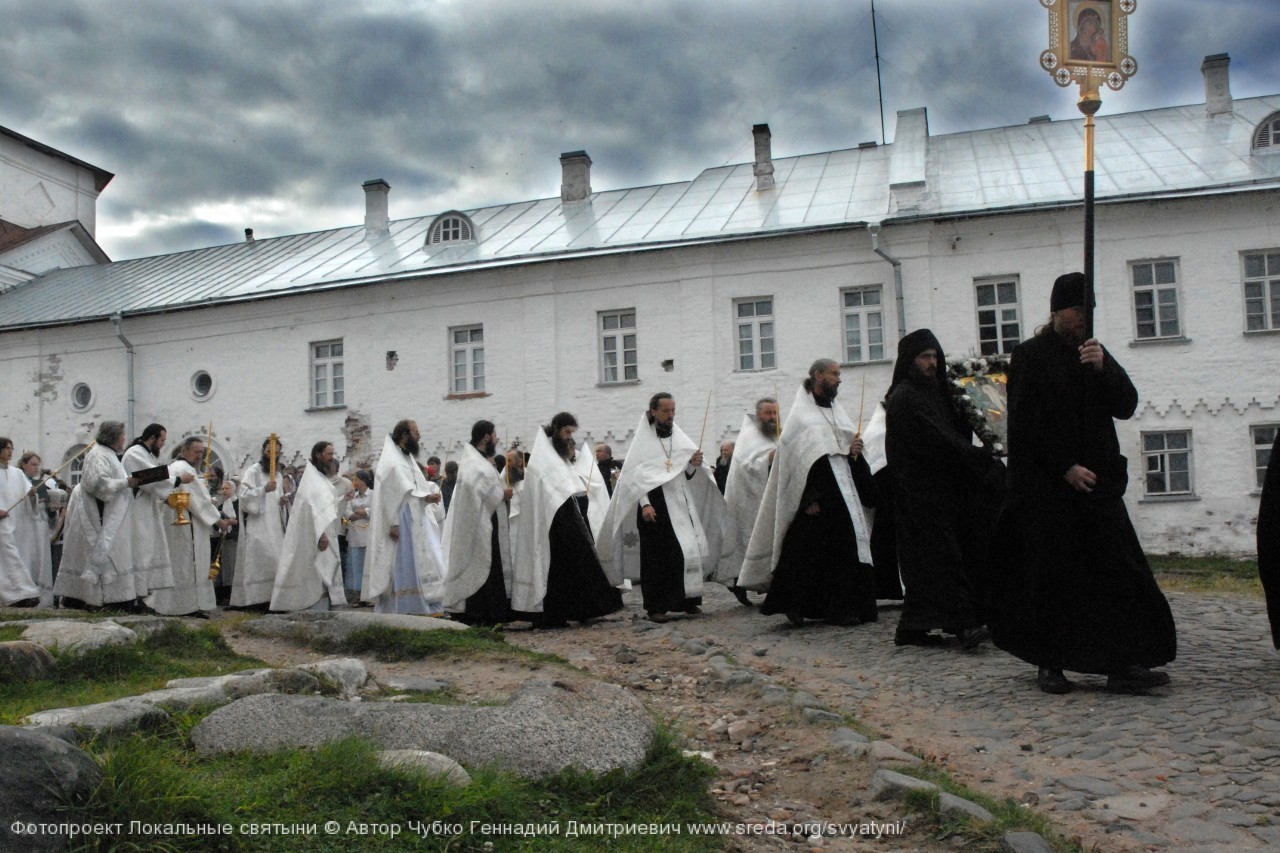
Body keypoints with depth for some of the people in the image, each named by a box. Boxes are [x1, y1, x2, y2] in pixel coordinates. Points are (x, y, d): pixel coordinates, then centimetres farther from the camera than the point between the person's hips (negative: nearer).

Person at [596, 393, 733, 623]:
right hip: (655, 505, -4)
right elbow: (635, 476, -6)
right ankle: (656, 606, 0)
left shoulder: (680, 438, 12)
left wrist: (694, 465, -8)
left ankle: (686, 600, 10)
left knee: (687, 550, 0)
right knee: (657, 555, -3)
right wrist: (644, 504, -17)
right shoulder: (642, 442, 0)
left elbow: (688, 475, 14)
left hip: (680, 504, 4)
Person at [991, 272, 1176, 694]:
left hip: (1097, 481, 5)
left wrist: (1102, 368, -13)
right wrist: (1065, 467, -14)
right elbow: (1027, 422, -9)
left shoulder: (1095, 352, 14)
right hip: (1047, 483, -5)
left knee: (1118, 571, -2)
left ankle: (1122, 664, 0)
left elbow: (1126, 406, 3)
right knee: (1053, 575, -1)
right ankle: (1049, 664, 10)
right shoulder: (1030, 355, -2)